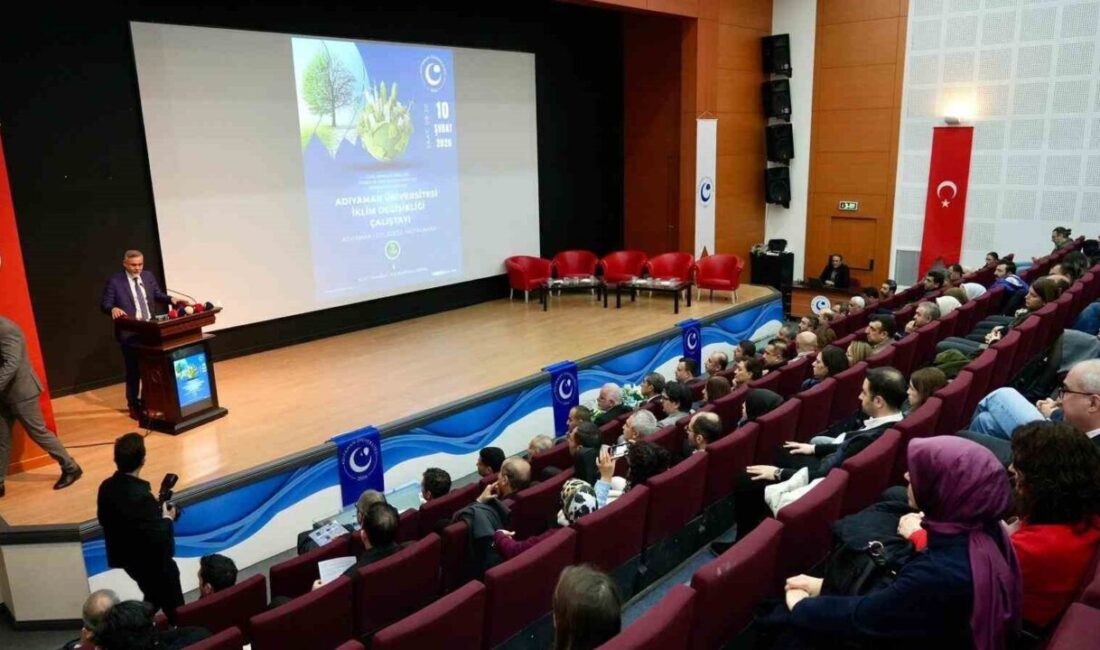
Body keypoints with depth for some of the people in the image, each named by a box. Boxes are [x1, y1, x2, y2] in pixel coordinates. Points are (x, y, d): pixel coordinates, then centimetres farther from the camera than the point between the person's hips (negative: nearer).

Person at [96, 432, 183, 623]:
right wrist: (167, 519, -11)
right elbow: (160, 539, -31)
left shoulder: (106, 486, -9)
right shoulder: (142, 496, -34)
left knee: (153, 598, 30)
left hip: (125, 556, 8)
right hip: (151, 562, -8)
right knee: (174, 608, 13)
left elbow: (103, 519, 9)